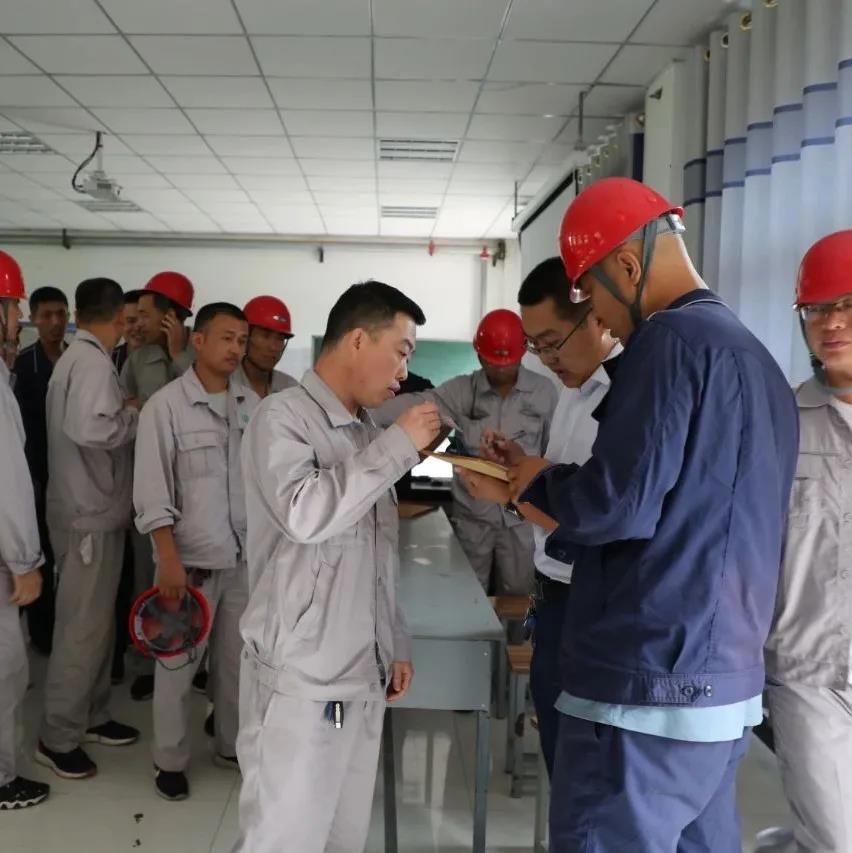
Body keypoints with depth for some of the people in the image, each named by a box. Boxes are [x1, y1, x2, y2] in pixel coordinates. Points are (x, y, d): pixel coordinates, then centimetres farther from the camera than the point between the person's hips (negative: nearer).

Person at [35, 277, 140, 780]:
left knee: (99, 623, 18)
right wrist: (135, 413, -17)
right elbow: (90, 429, -32)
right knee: (83, 629, -1)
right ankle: (58, 738, 12)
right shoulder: (92, 362, -18)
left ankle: (92, 717, 30)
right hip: (89, 516, -10)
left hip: (95, 510, 10)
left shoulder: (81, 358, 13)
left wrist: (124, 412, 0)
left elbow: (89, 421, 8)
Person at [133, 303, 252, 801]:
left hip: (245, 555, 4)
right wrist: (169, 560, -16)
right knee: (179, 664, 8)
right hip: (190, 558, -4)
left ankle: (233, 745, 34)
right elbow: (152, 491, -12)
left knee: (239, 658, 16)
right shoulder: (166, 405, -10)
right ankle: (170, 760, 25)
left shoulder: (250, 404, 4)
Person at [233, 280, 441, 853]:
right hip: (300, 680, -7)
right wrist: (398, 446, -18)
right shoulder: (283, 416, -9)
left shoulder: (368, 432, 13)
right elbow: (304, 514, -27)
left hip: (362, 676, 7)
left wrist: (396, 644, 19)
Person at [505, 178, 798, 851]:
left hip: (648, 686, -9)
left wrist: (538, 483, -1)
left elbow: (621, 505, -22)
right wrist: (551, 496, 19)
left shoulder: (671, 339, -14)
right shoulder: (756, 355, 14)